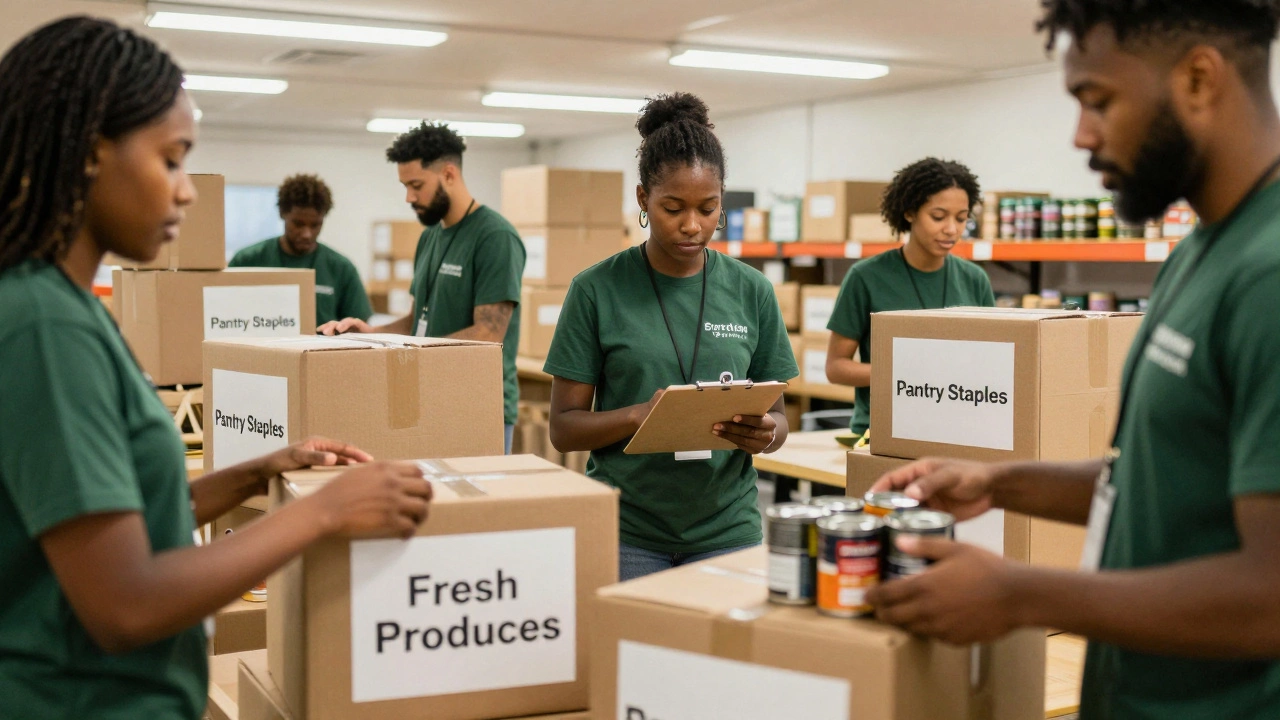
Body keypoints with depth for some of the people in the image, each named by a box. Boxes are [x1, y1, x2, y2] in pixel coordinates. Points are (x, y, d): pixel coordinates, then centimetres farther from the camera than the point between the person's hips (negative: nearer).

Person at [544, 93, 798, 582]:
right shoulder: (597, 290, -3)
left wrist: (766, 434, -14)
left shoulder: (751, 291, 4)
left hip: (726, 528, 2)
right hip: (626, 532, -2)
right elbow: (564, 427, -2)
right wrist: (639, 415, -21)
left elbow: (777, 416, 10)